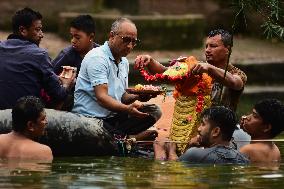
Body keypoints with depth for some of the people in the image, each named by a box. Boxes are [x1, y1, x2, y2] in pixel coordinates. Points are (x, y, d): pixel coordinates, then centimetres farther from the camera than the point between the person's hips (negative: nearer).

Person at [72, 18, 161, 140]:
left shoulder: (124, 62, 19)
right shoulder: (97, 58, -12)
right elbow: (102, 97, -23)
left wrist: (137, 97, 0)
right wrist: (128, 109, -38)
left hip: (113, 116, 10)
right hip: (91, 118, -10)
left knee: (154, 111, -5)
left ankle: (119, 136, -21)